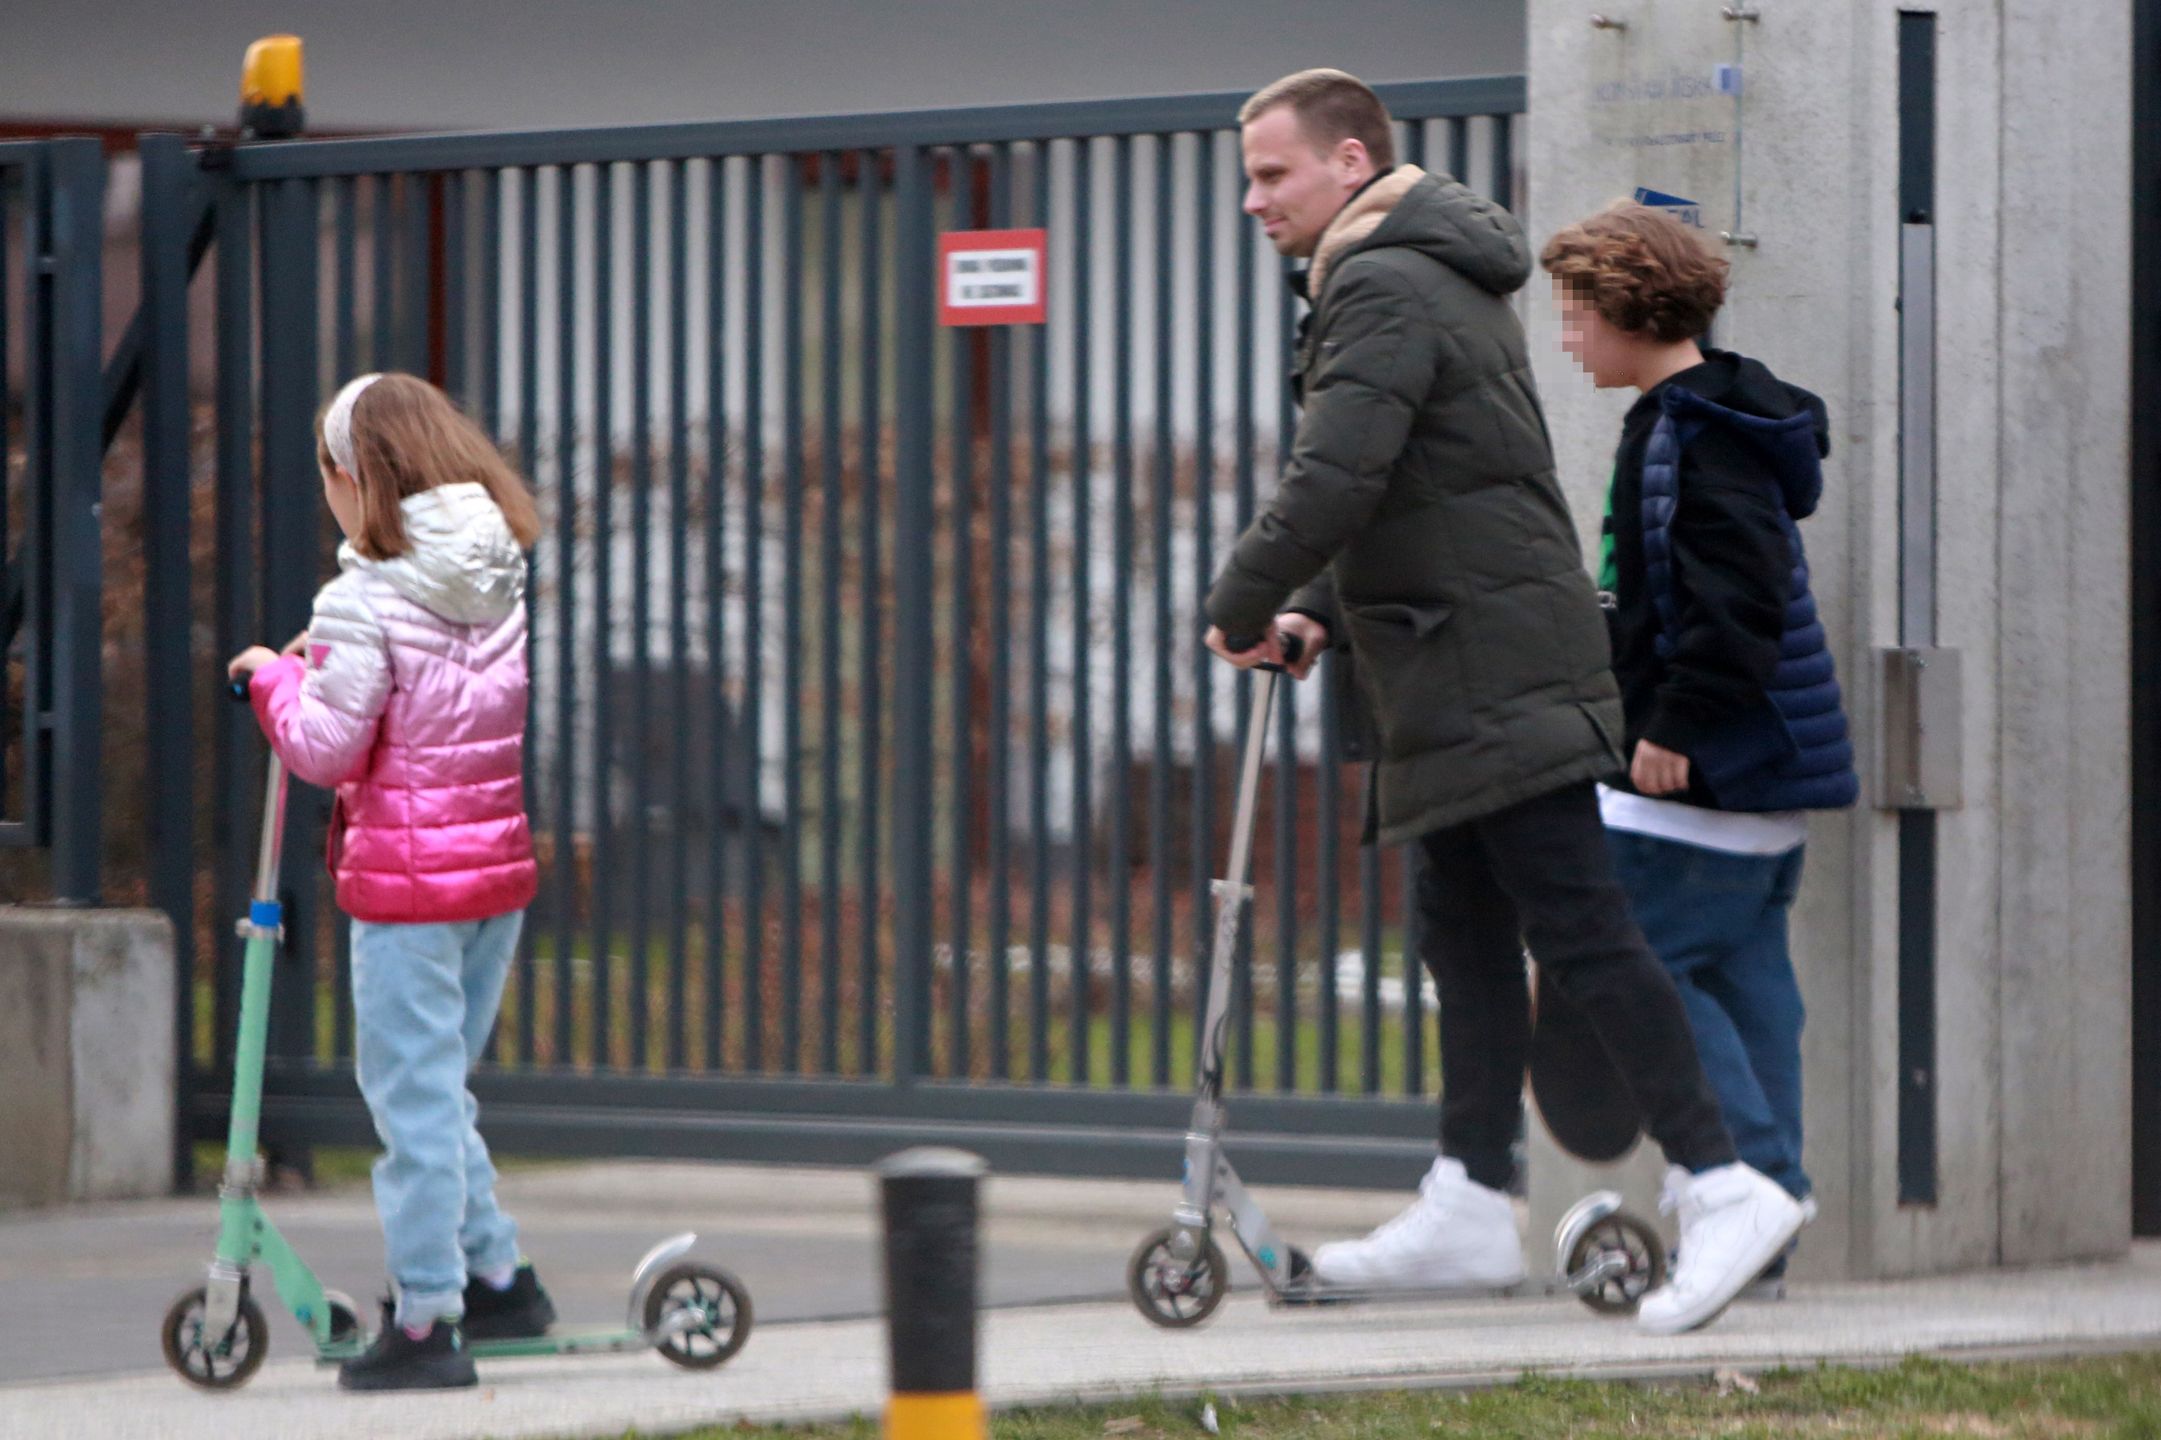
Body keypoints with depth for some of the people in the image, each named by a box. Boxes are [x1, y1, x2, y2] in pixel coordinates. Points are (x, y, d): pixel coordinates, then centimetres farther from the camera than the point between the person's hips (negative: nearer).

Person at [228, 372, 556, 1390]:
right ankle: (496, 1275, 22)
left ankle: (425, 1321, 1)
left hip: (405, 875, -7)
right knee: (440, 1085, 20)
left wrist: (276, 680, 7)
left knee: (413, 1095, -1)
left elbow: (326, 749, -13)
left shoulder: (368, 601, -14)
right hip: (504, 861, 7)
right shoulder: (512, 578, 6)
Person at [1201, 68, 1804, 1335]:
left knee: (1579, 928, -12)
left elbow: (1338, 480, -22)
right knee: (1469, 934, 11)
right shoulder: (1439, 280, 22)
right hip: (1483, 673, 11)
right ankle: (1471, 1208, 13)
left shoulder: (1384, 290, -12)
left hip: (1493, 672, -11)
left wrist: (1243, 607, -9)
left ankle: (1725, 1185, -15)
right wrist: (1323, 615, 16)